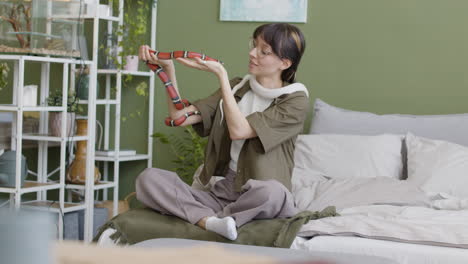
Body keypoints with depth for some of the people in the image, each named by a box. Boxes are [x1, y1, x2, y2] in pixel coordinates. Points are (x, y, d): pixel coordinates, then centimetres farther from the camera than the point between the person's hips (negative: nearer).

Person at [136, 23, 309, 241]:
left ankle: (204, 219, -23)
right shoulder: (237, 87, 13)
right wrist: (168, 69, -6)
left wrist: (221, 74, -13)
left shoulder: (295, 100, -3)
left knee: (272, 191, -41)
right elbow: (180, 116, 5)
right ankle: (211, 221, -33)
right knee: (148, 178, -16)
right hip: (221, 193, 5)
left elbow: (238, 131, -15)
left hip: (256, 198, -5)